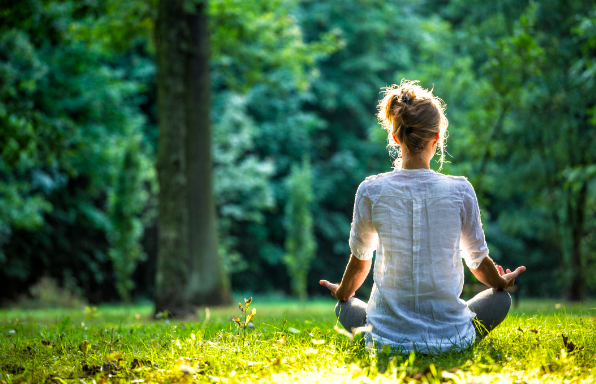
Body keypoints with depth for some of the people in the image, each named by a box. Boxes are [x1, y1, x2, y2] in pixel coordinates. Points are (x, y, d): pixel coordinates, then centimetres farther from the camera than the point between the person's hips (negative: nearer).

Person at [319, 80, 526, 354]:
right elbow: (478, 260, 5)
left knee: (345, 308, 32)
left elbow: (359, 259, 6)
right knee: (501, 298, 27)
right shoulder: (459, 190, -10)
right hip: (449, 337, -1)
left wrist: (343, 293, 29)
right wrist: (502, 284, 28)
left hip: (388, 338, 1)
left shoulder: (371, 191, -9)